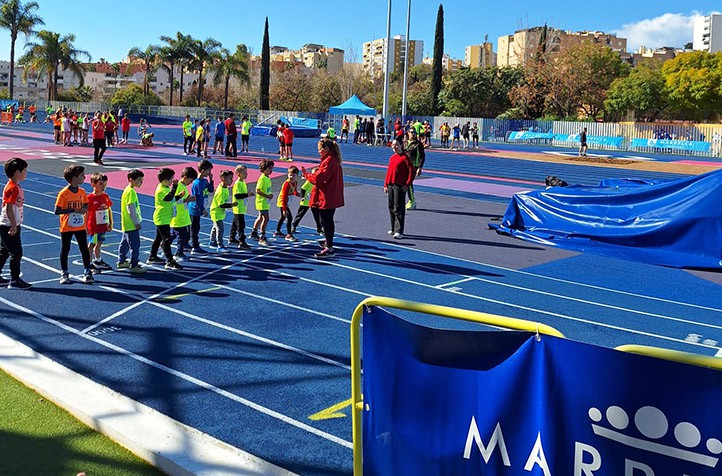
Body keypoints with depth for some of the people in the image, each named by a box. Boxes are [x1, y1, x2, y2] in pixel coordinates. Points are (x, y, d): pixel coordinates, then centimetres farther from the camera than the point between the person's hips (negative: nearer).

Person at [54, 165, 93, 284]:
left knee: (84, 249, 4)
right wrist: (73, 210, -24)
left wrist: (84, 209, -8)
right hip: (67, 227, -4)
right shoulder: (63, 193, -15)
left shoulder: (82, 192, 1)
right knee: (65, 250, 7)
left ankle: (87, 272, 13)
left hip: (80, 226, 4)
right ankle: (64, 274, 19)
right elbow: (57, 211, -17)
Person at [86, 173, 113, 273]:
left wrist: (111, 223, 14)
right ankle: (90, 264, 8)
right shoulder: (90, 198, -15)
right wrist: (86, 227, -14)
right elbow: (86, 213, -13)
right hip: (93, 226, -6)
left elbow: (109, 210, 14)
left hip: (103, 225, 6)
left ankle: (98, 261, 34)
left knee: (99, 243, 19)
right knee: (91, 245, 2)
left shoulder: (105, 196, 4)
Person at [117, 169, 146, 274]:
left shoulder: (128, 190, 13)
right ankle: (134, 265, -3)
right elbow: (131, 209, -21)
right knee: (135, 245, -6)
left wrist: (137, 221, 22)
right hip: (131, 225, -11)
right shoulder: (131, 192, -18)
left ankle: (121, 261, 32)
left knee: (125, 243, 20)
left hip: (127, 225, 11)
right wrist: (136, 223, -18)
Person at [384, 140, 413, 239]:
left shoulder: (404, 158, -8)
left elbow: (411, 171, -12)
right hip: (390, 185, 8)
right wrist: (386, 185, 14)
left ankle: (399, 231, -6)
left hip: (400, 186, -8)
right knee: (391, 207, 12)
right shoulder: (391, 158, 14)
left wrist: (407, 184, -15)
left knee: (398, 208, -8)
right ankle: (393, 229, 23)